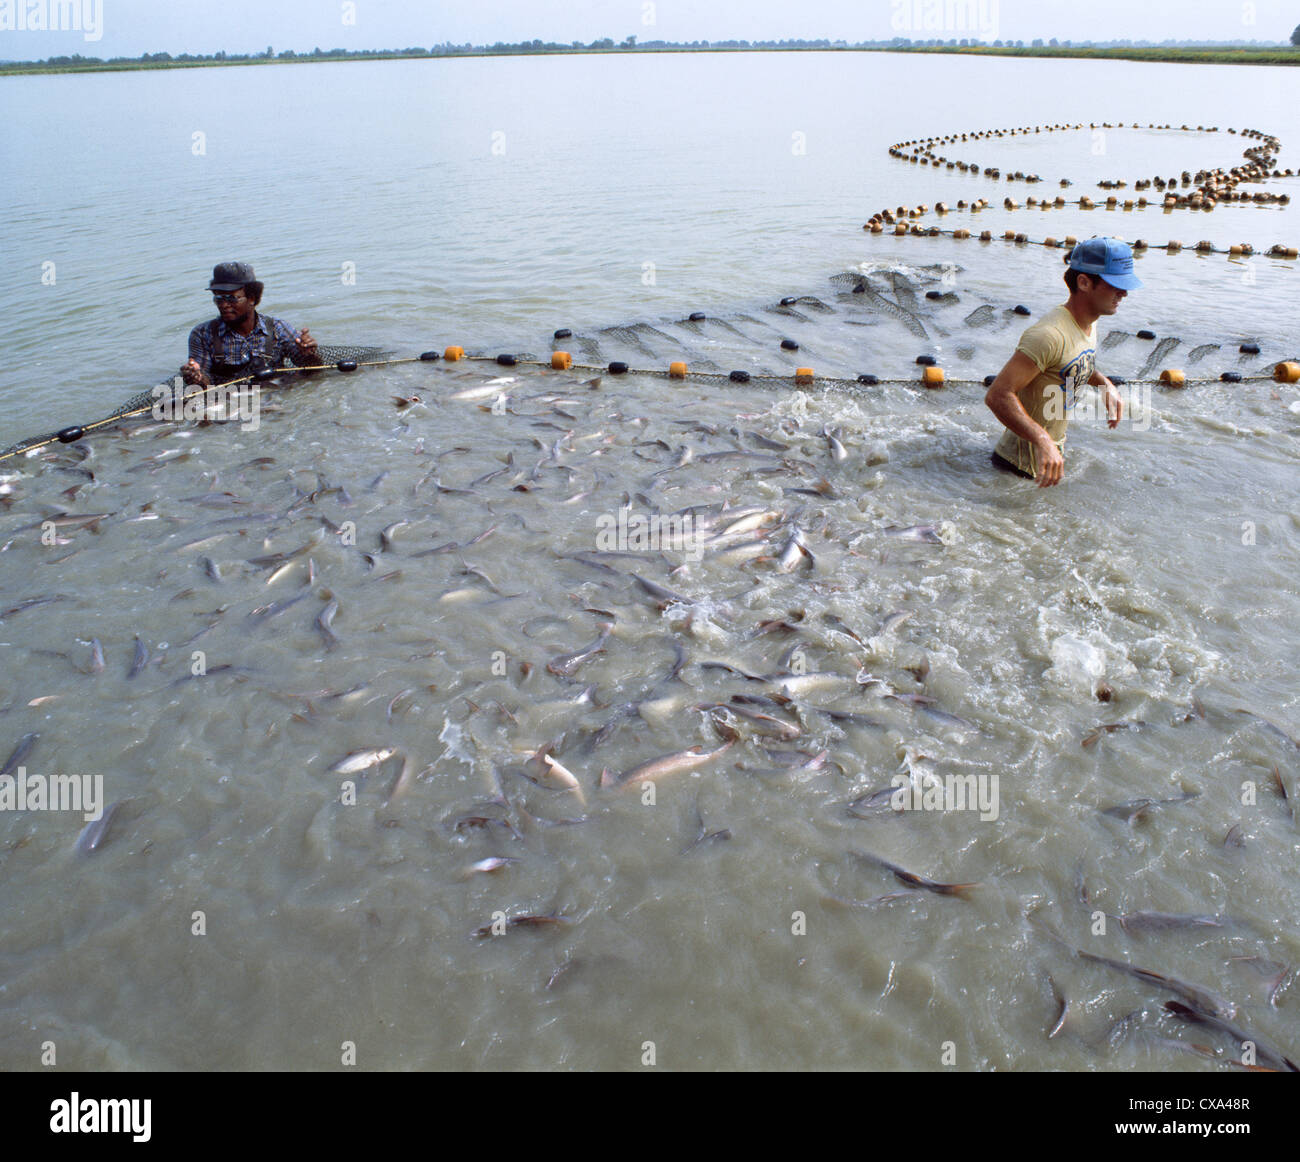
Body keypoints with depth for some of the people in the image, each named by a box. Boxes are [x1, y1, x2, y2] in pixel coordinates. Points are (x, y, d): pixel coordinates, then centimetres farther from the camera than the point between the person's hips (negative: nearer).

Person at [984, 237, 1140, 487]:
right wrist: (1042, 441, -45)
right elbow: (998, 395, -37)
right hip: (1023, 465, -10)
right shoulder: (1050, 334, -29)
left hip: (1055, 454, 10)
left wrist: (1105, 384, 8)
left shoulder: (1089, 323, 3)